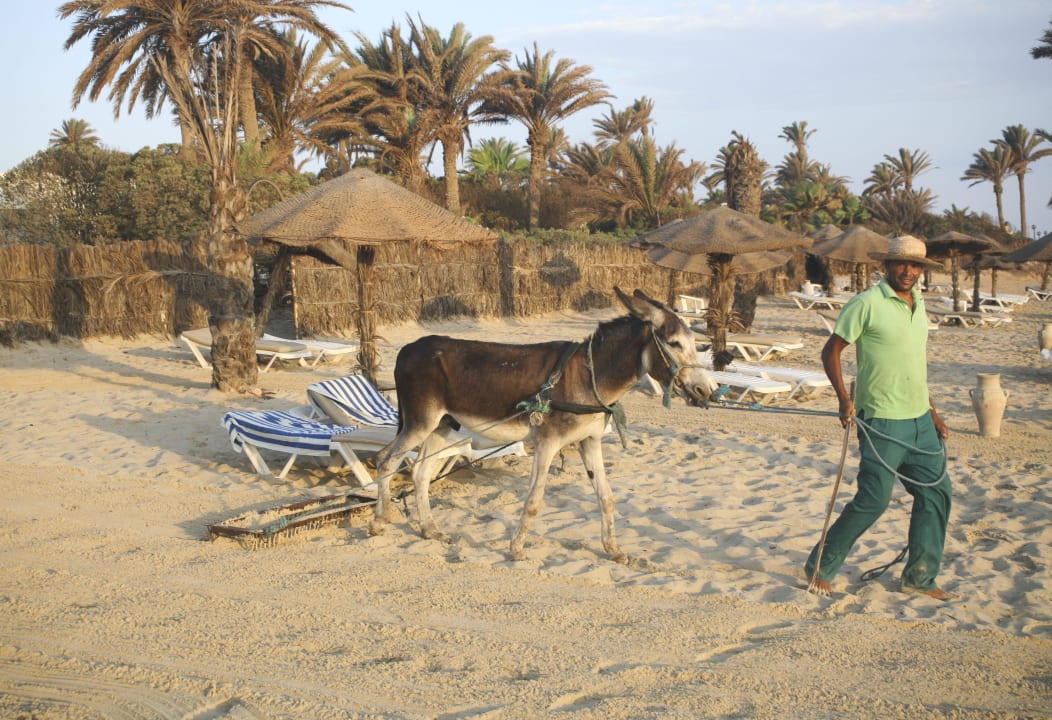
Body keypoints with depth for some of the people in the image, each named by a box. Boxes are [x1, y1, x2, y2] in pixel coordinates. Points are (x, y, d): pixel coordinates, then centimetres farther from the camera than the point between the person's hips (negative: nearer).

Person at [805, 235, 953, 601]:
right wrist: (844, 397, -20)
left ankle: (919, 576, 22)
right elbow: (830, 351, -9)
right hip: (882, 422, -8)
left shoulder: (918, 304, 13)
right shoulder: (867, 303, -11)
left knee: (936, 491, 8)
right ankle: (820, 567, 8)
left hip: (920, 419, 8)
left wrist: (932, 412, 21)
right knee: (873, 499, -8)